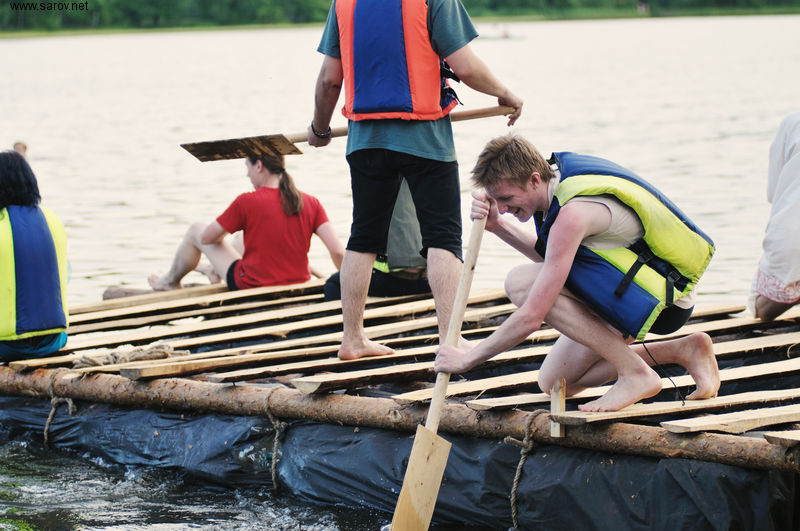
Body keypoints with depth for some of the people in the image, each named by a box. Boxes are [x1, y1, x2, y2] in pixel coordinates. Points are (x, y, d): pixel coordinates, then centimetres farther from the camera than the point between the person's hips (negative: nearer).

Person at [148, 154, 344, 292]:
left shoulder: (246, 202, -17)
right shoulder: (310, 203, -8)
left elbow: (206, 238, -7)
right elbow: (338, 251, -14)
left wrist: (221, 233, 16)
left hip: (251, 285, -4)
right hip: (298, 286, 4)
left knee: (195, 230, 18)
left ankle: (172, 281, 45)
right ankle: (217, 273, 53)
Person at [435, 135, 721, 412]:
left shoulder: (573, 213, -28)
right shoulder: (559, 169, -1)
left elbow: (531, 317, -27)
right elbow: (553, 257, 17)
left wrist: (468, 357, -14)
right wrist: (498, 226, 2)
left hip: (665, 301, -10)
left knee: (521, 283, -21)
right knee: (553, 382, 12)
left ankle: (635, 373, -16)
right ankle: (683, 350, 12)